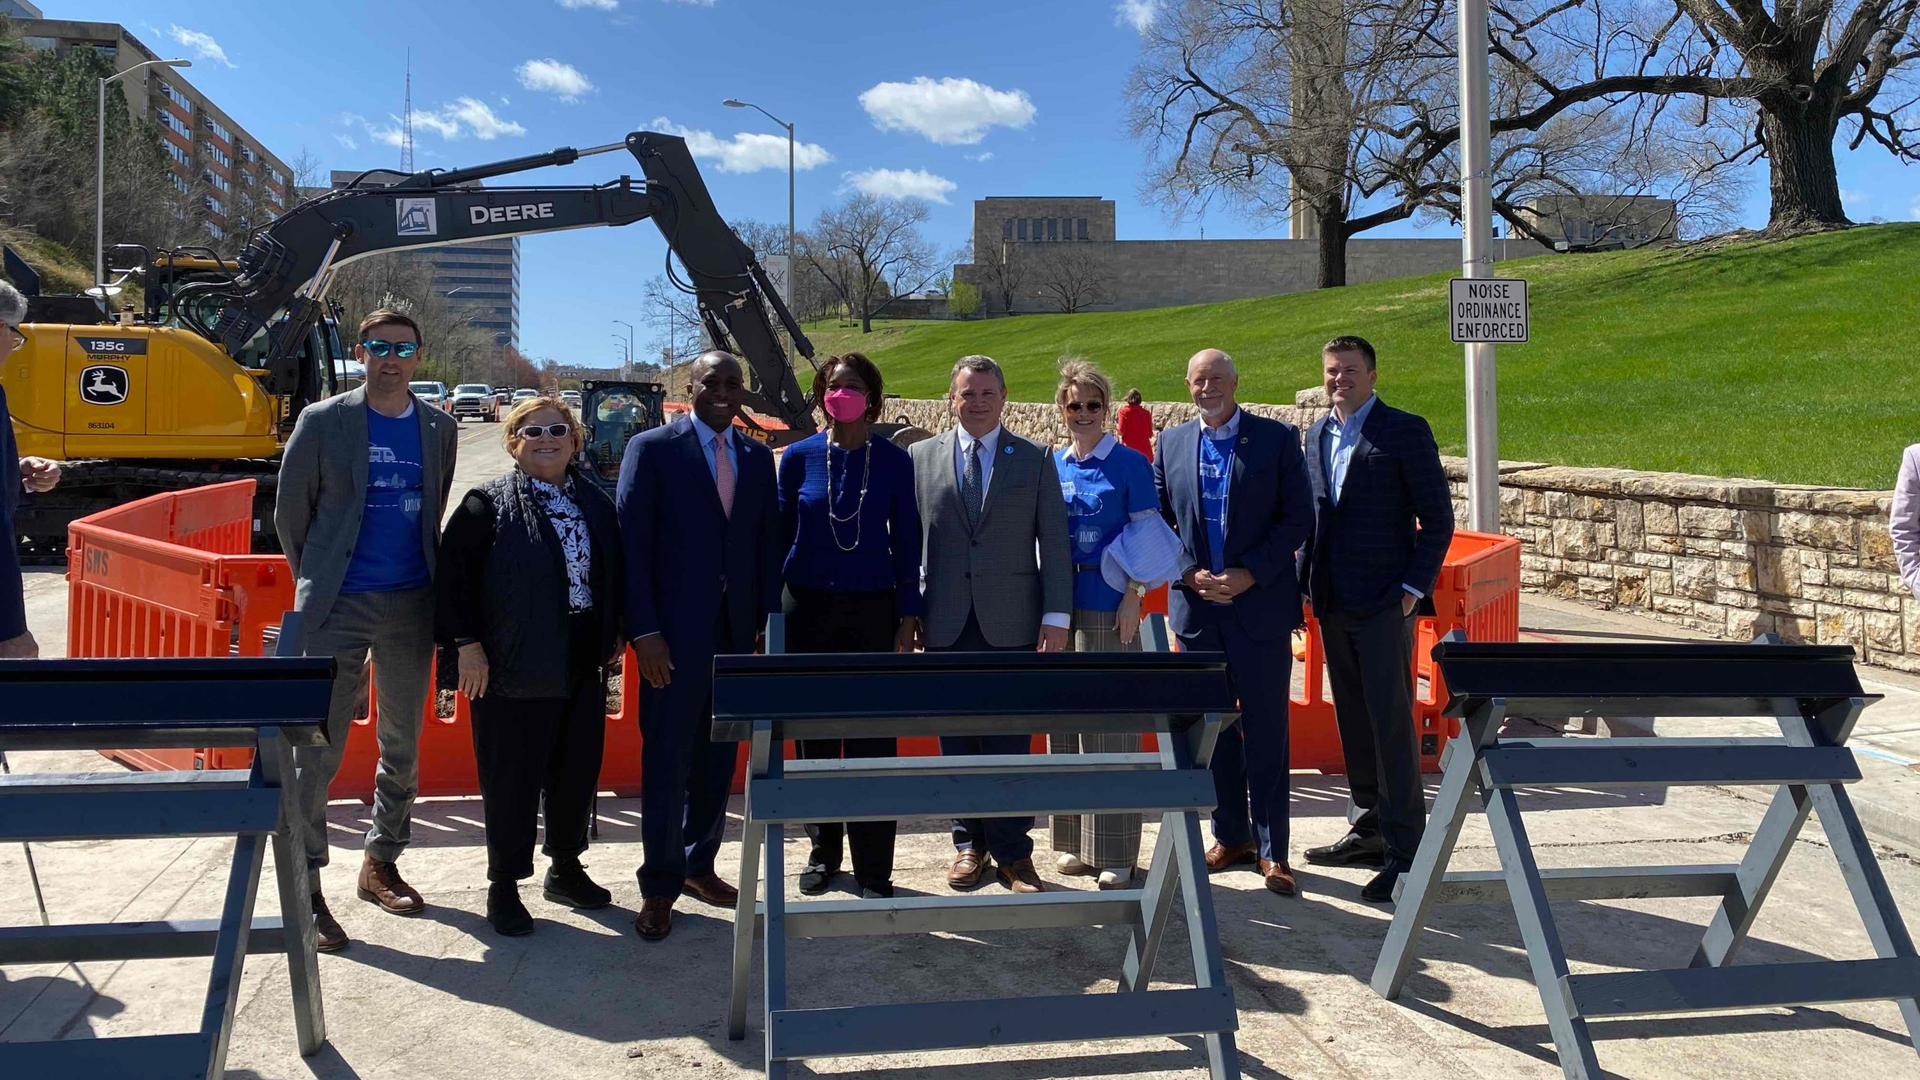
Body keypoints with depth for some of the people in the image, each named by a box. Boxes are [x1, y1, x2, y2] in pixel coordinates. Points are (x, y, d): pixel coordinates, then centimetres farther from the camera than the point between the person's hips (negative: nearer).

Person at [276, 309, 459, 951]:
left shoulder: (441, 430, 7)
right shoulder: (322, 422, -2)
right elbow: (289, 513, 5)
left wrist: (430, 580, 13)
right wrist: (316, 581, 9)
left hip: (411, 606, 4)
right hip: (336, 608, -3)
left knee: (402, 745, 12)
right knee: (316, 752, -4)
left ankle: (381, 863, 28)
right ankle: (305, 889, 6)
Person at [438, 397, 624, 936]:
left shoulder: (595, 502, 10)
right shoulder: (488, 503, -5)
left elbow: (613, 569, 18)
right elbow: (453, 572, -9)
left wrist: (614, 633, 14)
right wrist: (467, 643, -13)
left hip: (583, 666, 5)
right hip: (514, 666, -5)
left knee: (578, 769, 14)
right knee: (512, 777, 3)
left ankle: (565, 867, 32)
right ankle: (503, 886, 18)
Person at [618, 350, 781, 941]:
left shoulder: (757, 457, 11)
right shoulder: (651, 448, -3)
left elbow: (768, 544, 12)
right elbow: (632, 543, -7)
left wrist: (768, 621, 4)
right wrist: (643, 631, -12)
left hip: (737, 632, 5)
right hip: (674, 635, -4)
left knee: (718, 758, 12)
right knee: (666, 759, 1)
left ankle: (698, 865, 28)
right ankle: (659, 886, 14)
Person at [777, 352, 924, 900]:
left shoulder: (894, 461, 0)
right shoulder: (798, 457, 2)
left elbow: (906, 541, 3)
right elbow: (781, 533, 7)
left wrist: (908, 617, -1)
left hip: (872, 611, -1)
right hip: (809, 609, 1)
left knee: (873, 738, -1)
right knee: (814, 735, 8)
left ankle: (873, 869, 9)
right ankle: (823, 851, 24)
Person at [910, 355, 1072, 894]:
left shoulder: (1035, 460, 6)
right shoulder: (920, 458, 8)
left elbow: (1053, 543, 3)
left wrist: (1056, 615, -4)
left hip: (1012, 621, -1)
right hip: (946, 622, 1)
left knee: (1010, 740, 1)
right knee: (955, 737, 8)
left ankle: (1012, 851, 12)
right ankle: (969, 843, 21)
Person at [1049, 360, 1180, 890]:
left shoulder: (1130, 464, -2)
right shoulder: (1051, 466, 10)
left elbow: (1147, 538, -3)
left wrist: (1133, 598, -12)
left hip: (1110, 607, -4)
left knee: (1111, 724, -2)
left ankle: (1115, 851, 6)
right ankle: (1073, 840, 20)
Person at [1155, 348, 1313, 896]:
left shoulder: (1277, 437, 0)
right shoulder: (1171, 442, 9)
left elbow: (1298, 517, -4)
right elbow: (1158, 521, 10)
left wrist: (1250, 574, -13)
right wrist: (1190, 574, -5)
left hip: (1261, 605, -3)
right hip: (1196, 607, 3)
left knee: (1266, 732, 1)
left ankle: (1272, 850, 9)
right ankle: (1230, 835, 24)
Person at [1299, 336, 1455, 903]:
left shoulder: (1405, 431, -6)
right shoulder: (1318, 434, 13)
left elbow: (1438, 519, -7)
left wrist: (1414, 588, -13)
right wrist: (1308, 580, 10)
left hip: (1384, 604, -6)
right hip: (1333, 603, 7)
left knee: (1391, 722, -5)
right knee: (1353, 722, 14)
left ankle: (1404, 850, 1)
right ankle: (1368, 828, 26)